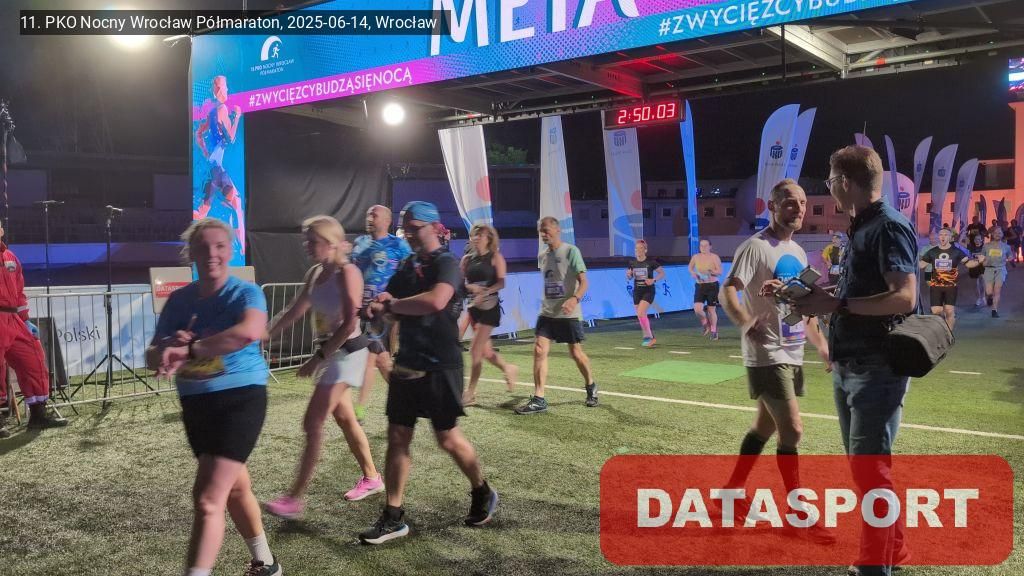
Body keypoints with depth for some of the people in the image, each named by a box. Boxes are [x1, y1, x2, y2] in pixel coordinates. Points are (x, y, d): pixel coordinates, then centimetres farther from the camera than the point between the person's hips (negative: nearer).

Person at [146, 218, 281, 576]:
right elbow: (153, 358, 2)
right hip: (195, 404, 7)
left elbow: (249, 332, -36)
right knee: (234, 488, 21)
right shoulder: (179, 300, 3)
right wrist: (169, 347, -22)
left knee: (207, 499, -13)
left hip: (240, 399, -7)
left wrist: (189, 350, -32)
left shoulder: (245, 293, -13)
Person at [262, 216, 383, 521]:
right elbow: (293, 312, 14)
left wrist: (318, 358, -20)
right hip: (330, 352, 9)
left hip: (346, 352, -9)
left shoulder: (347, 273, -17)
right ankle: (371, 478, 31)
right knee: (344, 418, 17)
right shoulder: (315, 273, 8)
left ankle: (294, 499, 0)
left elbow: (349, 324, -22)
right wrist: (264, 335, 5)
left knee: (312, 424, -7)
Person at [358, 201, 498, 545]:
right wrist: (381, 304, -11)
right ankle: (393, 518, 15)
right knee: (397, 438, 7)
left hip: (439, 367, -7)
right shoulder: (407, 266, 13)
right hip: (407, 364, 7)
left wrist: (392, 304, -18)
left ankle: (483, 494, 27)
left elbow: (435, 300, -31)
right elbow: (389, 305, 13)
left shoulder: (446, 263, -12)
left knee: (448, 439, 2)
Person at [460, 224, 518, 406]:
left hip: (490, 307, -6)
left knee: (475, 350, -9)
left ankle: (470, 393, -1)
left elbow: (501, 282, -12)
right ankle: (508, 369, 38)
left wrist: (485, 292, -27)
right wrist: (471, 287, -14)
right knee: (484, 351, 12)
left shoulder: (495, 257, -3)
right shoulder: (467, 259, 10)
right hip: (473, 306, 6)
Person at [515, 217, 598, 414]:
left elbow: (583, 281, -15)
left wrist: (575, 299, -32)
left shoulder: (571, 251, -10)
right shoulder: (541, 255, 9)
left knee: (576, 353, 6)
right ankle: (538, 400, -5)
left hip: (568, 314, -5)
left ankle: (591, 387, 33)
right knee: (539, 350, -7)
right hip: (547, 313, 5)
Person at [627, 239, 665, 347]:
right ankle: (650, 337, 28)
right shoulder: (632, 263, 1)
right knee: (642, 316, 10)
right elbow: (629, 277, 14)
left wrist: (654, 280, -18)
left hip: (648, 291, -5)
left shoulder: (651, 262, -10)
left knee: (640, 313, -20)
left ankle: (648, 337, -6)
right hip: (637, 292, 5)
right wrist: (629, 275, -9)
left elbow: (662, 273, -2)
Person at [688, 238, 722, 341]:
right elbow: (690, 268, 20)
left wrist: (710, 271, -25)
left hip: (712, 286, -2)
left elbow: (720, 272, -8)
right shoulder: (695, 257, 4)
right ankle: (705, 323, 20)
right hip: (699, 286, 2)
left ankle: (714, 331, 21)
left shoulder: (714, 257, -5)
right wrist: (693, 273, -1)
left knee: (712, 310, 3)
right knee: (697, 309, -12)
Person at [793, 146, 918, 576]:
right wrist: (823, 299, 7)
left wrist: (836, 303, -21)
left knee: (870, 468, -4)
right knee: (864, 463, 18)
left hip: (877, 368, -10)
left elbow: (904, 298, -24)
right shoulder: (861, 228, 14)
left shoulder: (889, 226, -15)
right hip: (849, 367, 10)